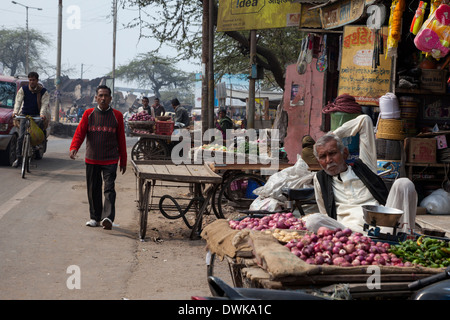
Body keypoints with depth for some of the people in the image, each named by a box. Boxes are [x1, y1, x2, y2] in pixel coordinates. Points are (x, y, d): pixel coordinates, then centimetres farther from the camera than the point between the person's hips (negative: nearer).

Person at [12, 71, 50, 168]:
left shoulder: (43, 91, 0)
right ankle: (18, 158, -4)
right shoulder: (23, 89, 3)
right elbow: (18, 101, -8)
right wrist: (15, 111, -26)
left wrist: (42, 114, -30)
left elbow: (44, 103, -11)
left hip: (37, 116, 0)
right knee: (21, 137, -9)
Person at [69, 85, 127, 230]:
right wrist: (74, 147, -23)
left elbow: (121, 139, 7)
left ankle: (108, 217, -19)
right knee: (93, 190, 8)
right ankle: (95, 218, 19)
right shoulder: (89, 114, 5)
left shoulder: (117, 115, 4)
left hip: (110, 160, -2)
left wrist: (123, 161, 8)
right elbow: (80, 132, -4)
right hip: (91, 159, 2)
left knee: (109, 188, -11)